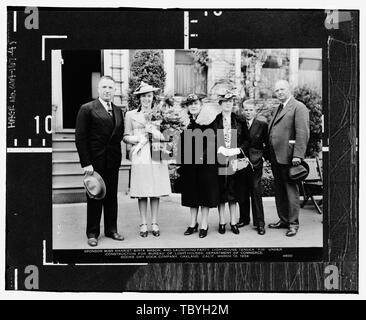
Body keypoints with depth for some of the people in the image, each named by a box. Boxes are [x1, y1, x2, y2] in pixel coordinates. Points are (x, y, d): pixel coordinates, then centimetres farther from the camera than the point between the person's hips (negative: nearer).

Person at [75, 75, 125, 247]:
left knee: (112, 197, 12)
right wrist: (86, 163, -15)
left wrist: (118, 157, 2)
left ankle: (111, 229, 25)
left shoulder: (118, 111, 13)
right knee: (94, 198, 4)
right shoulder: (87, 109, -5)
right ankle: (92, 233, 16)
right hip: (95, 162, -5)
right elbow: (80, 138, -9)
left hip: (113, 162, 5)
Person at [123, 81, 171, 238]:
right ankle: (143, 224, 9)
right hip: (140, 157, -1)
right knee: (142, 192, -1)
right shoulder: (130, 115, 9)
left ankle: (154, 223, 11)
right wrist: (138, 138, -9)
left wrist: (153, 131, -10)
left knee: (156, 191, 2)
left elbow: (166, 136, 7)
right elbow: (126, 137, 8)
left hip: (157, 156, 1)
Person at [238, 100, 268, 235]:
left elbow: (268, 143, 3)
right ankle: (244, 219, 24)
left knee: (256, 192, -4)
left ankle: (259, 223, 3)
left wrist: (264, 154, -3)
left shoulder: (262, 124, -2)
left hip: (255, 162, -3)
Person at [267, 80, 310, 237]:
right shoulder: (278, 109, 21)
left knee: (291, 190, -1)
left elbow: (303, 133, -15)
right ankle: (283, 220, 24)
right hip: (275, 157, 8)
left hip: (288, 157, -8)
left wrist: (298, 155, -21)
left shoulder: (298, 107, -7)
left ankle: (293, 224, 6)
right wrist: (269, 154, 12)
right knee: (279, 191, 13)